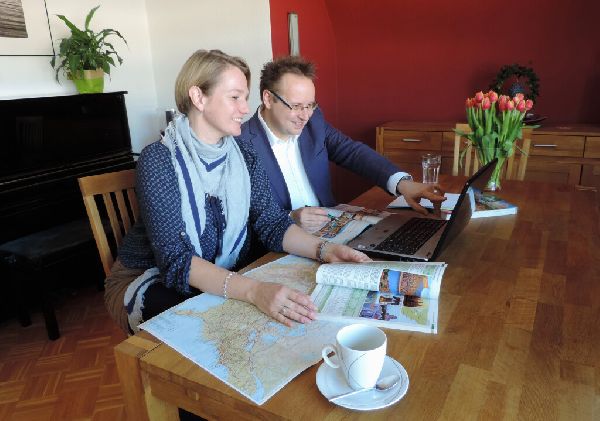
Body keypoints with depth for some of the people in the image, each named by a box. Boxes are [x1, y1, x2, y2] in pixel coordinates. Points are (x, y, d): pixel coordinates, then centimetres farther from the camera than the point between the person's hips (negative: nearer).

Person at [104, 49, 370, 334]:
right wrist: (253, 290, -44)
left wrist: (324, 250, -27)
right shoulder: (158, 160, -20)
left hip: (224, 280, 5)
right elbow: (175, 260, -29)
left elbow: (272, 221, -8)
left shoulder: (242, 154, -2)